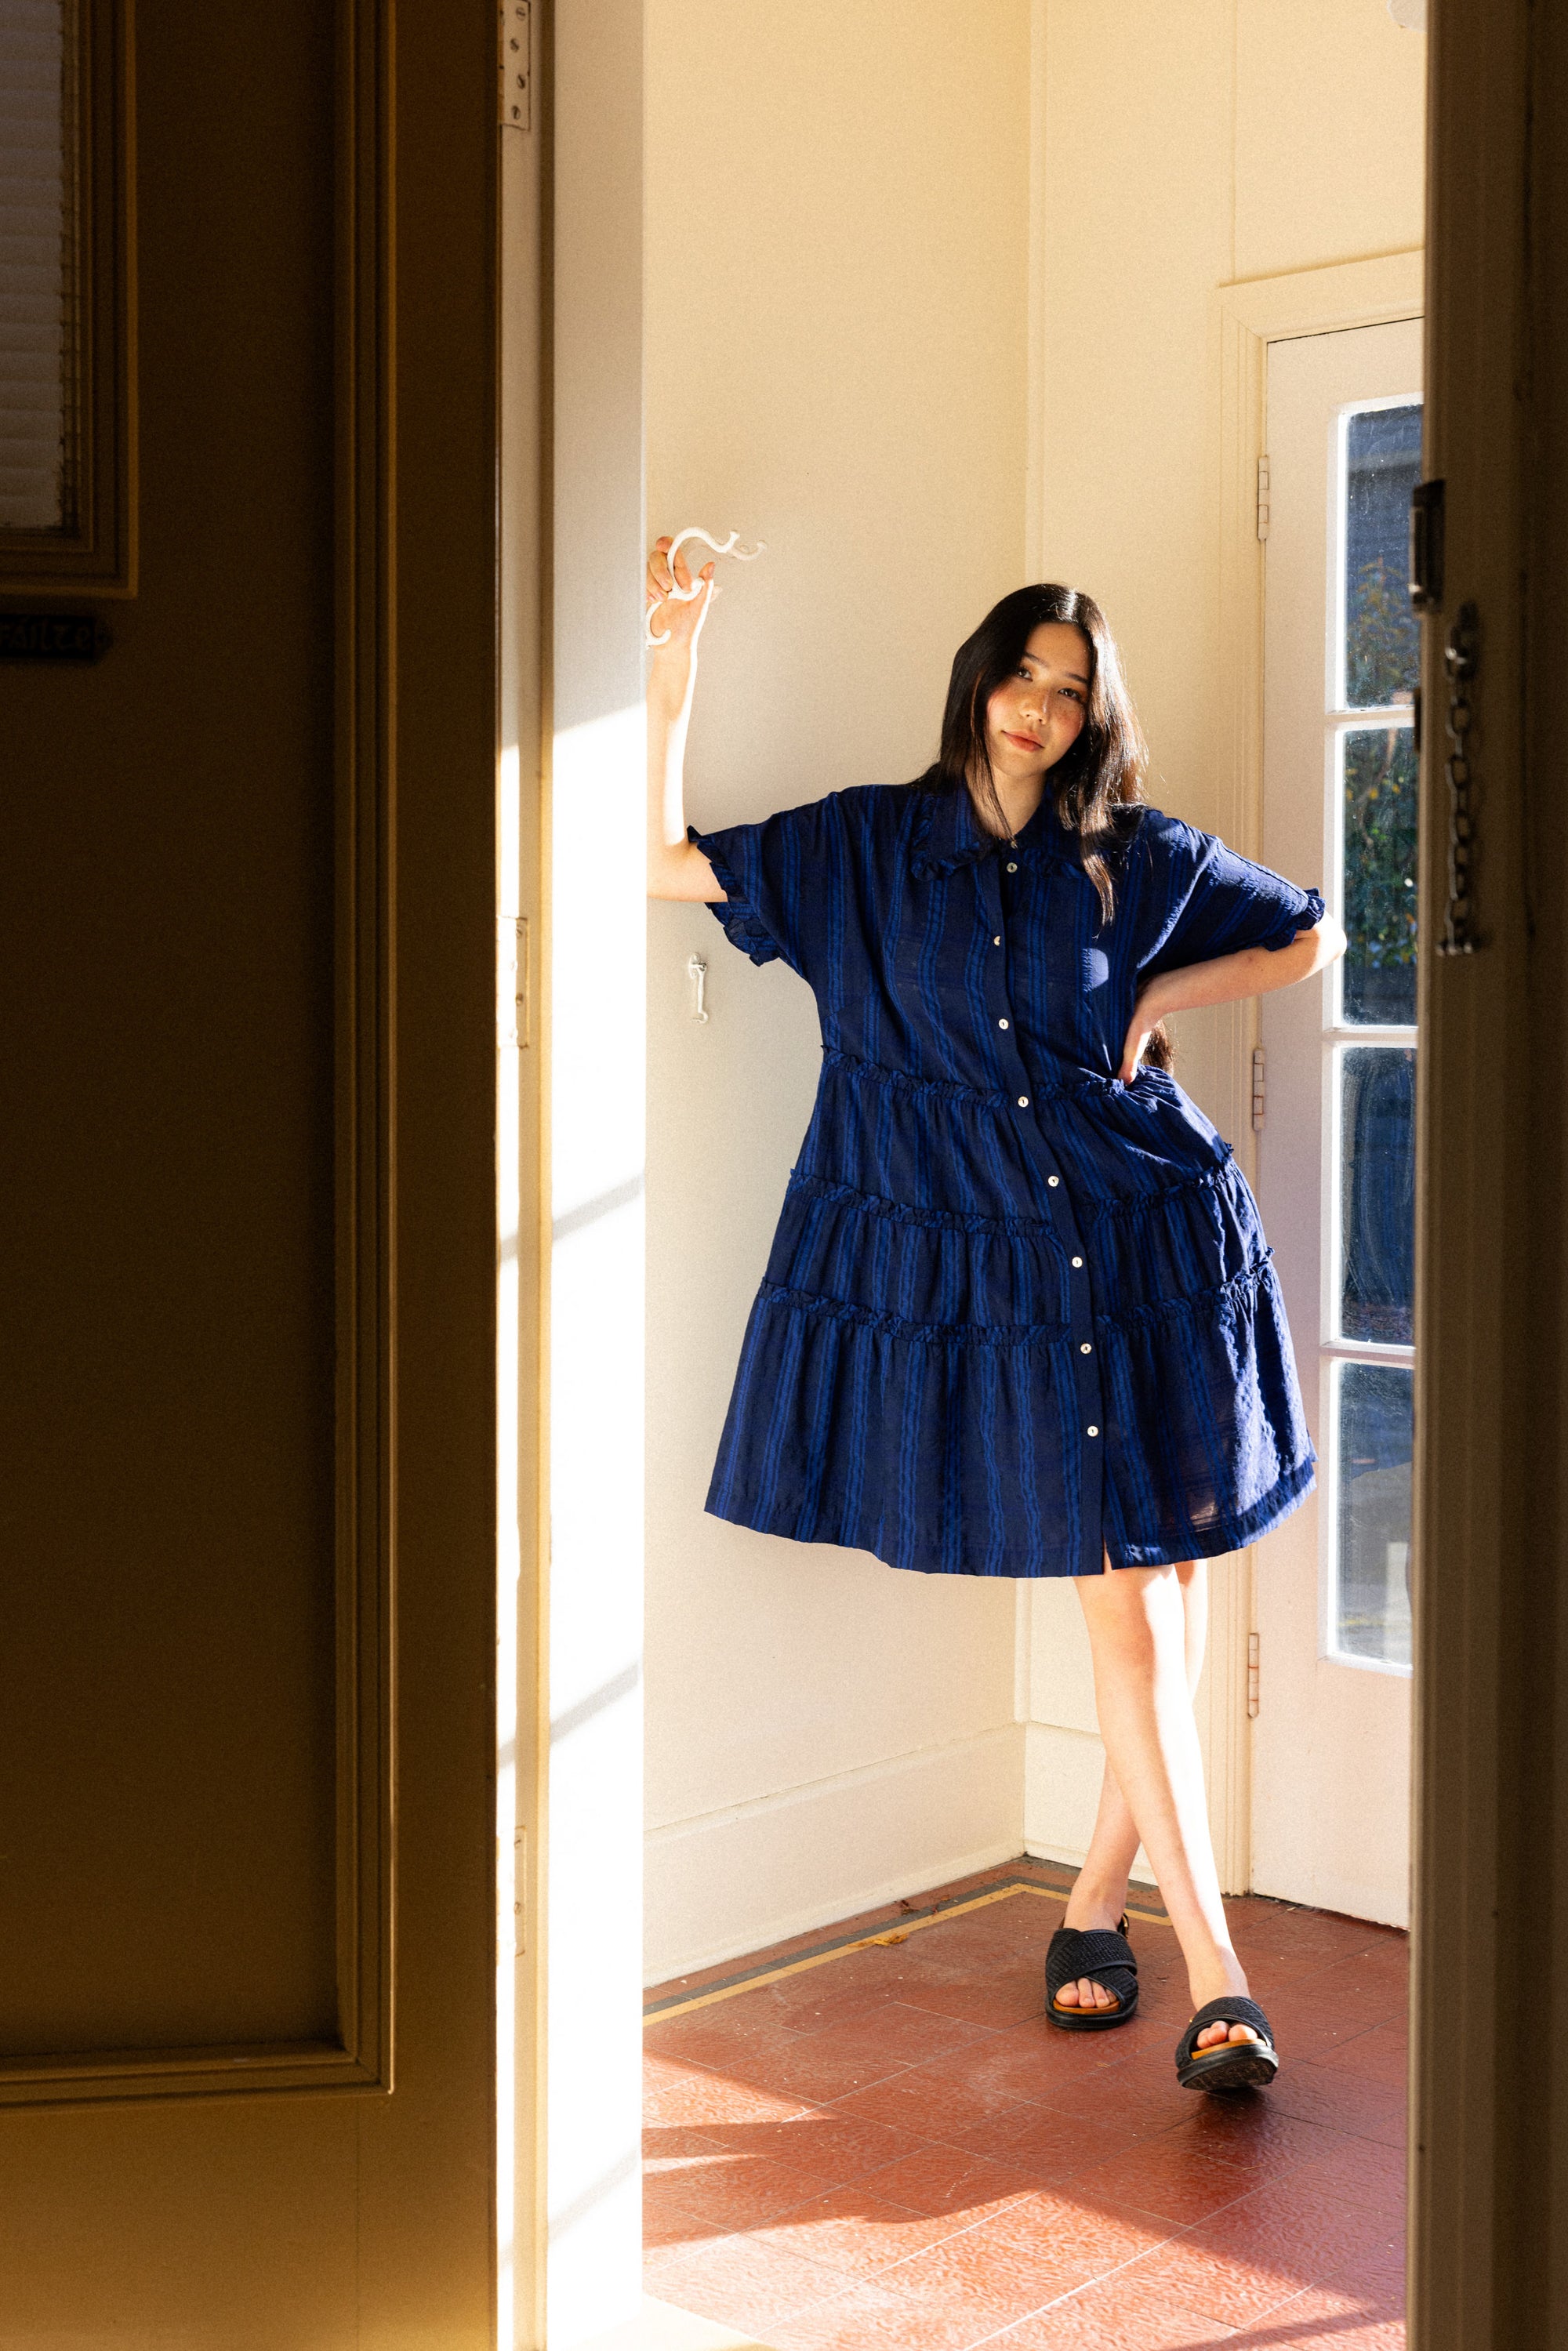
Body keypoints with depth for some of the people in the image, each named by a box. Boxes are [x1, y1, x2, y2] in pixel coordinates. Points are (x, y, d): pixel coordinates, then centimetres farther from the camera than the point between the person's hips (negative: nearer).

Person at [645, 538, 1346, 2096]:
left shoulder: (1135, 858, 5)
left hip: (1151, 1255, 1)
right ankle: (1214, 1972, 2)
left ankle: (1095, 1905, 22)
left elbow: (1313, 936, 16)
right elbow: (658, 861, 2)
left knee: (1166, 1598, 2)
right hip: (1000, 1280, -1)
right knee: (1132, 1614, -3)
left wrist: (1164, 997, 1)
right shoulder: (870, 848, 5)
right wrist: (673, 658, -4)